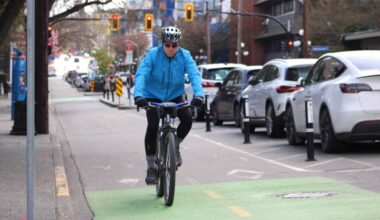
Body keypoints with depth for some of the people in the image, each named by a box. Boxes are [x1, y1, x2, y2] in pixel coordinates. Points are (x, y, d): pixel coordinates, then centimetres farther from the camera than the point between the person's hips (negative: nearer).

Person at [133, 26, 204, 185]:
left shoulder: (185, 56, -14)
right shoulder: (153, 54, -19)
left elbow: (194, 75, -24)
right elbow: (141, 75, -29)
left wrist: (198, 94, -42)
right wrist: (138, 95, -46)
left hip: (175, 96, 2)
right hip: (153, 96, -2)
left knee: (187, 119, -21)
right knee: (153, 127, -19)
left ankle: (175, 146, 9)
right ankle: (151, 167, -6)